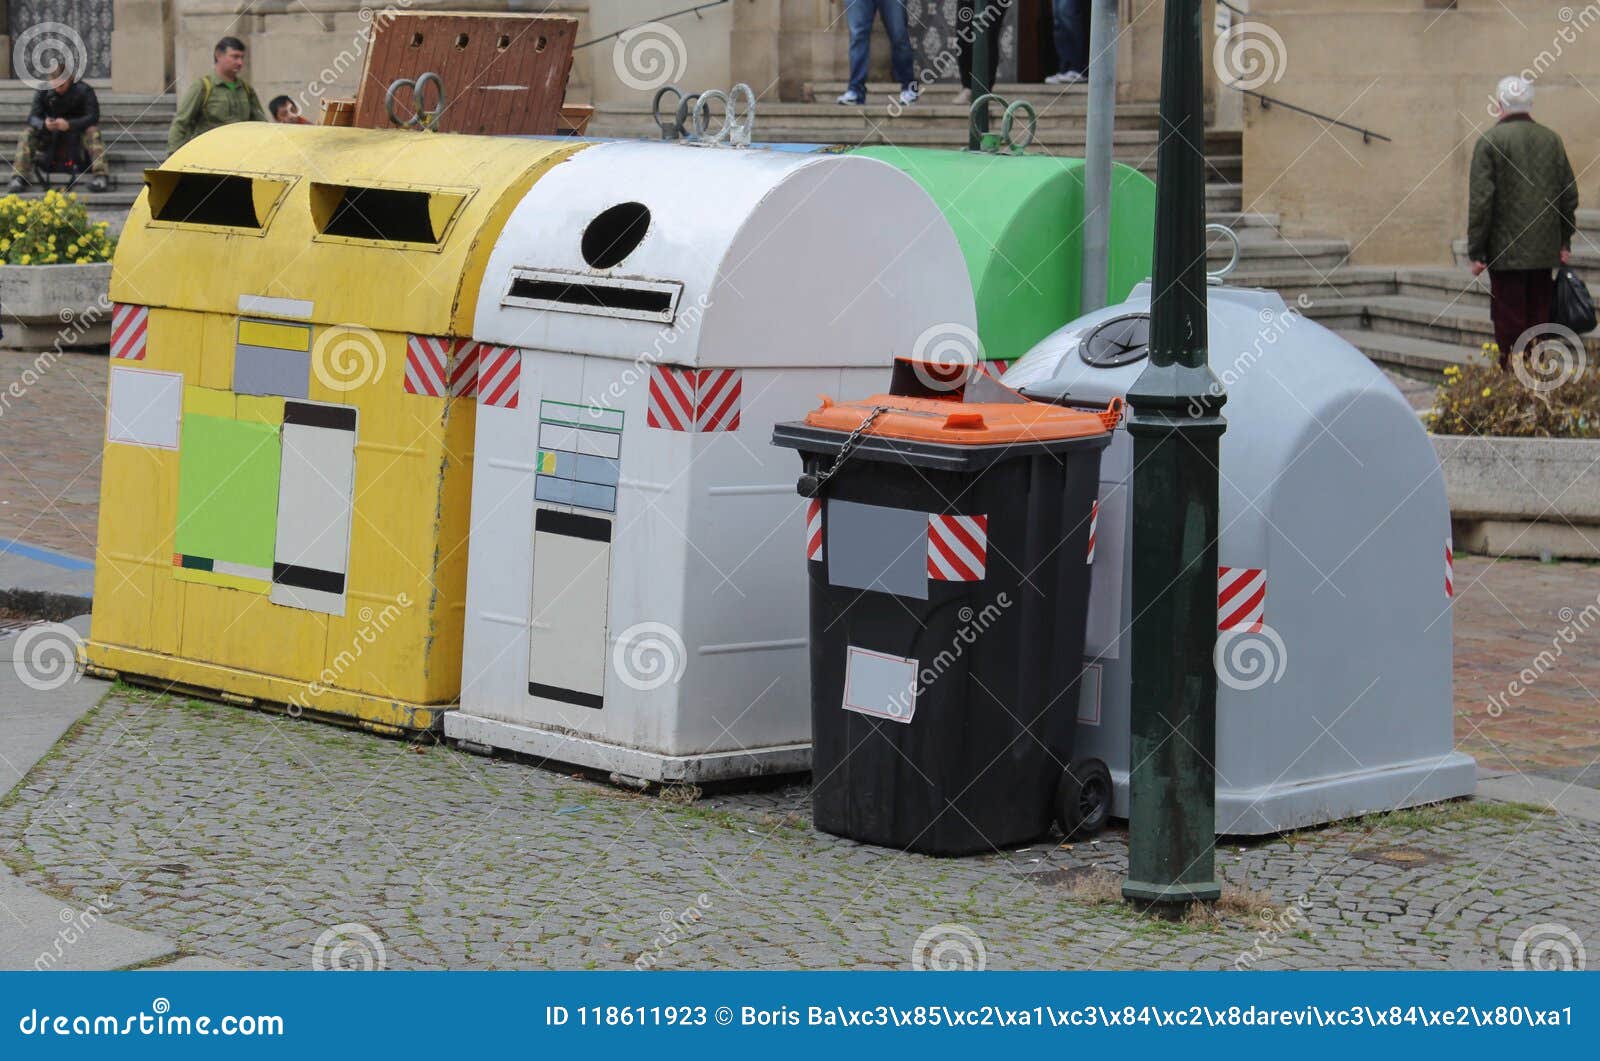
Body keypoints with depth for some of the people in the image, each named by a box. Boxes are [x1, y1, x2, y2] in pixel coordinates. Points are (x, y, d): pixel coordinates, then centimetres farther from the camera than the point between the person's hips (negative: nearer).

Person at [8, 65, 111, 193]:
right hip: (50, 137, 2)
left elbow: (93, 116, -22)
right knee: (26, 135, -21)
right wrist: (44, 124, -36)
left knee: (92, 132, -33)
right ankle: (20, 177, -29)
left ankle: (100, 174, -41)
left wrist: (69, 124, -40)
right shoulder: (43, 92, -4)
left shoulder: (84, 91, -12)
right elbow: (33, 117, -9)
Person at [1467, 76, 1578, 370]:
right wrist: (1564, 241, 19)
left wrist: (1477, 252, -7)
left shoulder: (1490, 141, -9)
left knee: (1509, 324, 0)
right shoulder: (1552, 139, 6)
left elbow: (1480, 200, -12)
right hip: (1545, 251, 4)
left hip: (1506, 252, -4)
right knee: (1539, 321, 11)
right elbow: (1570, 195, 11)